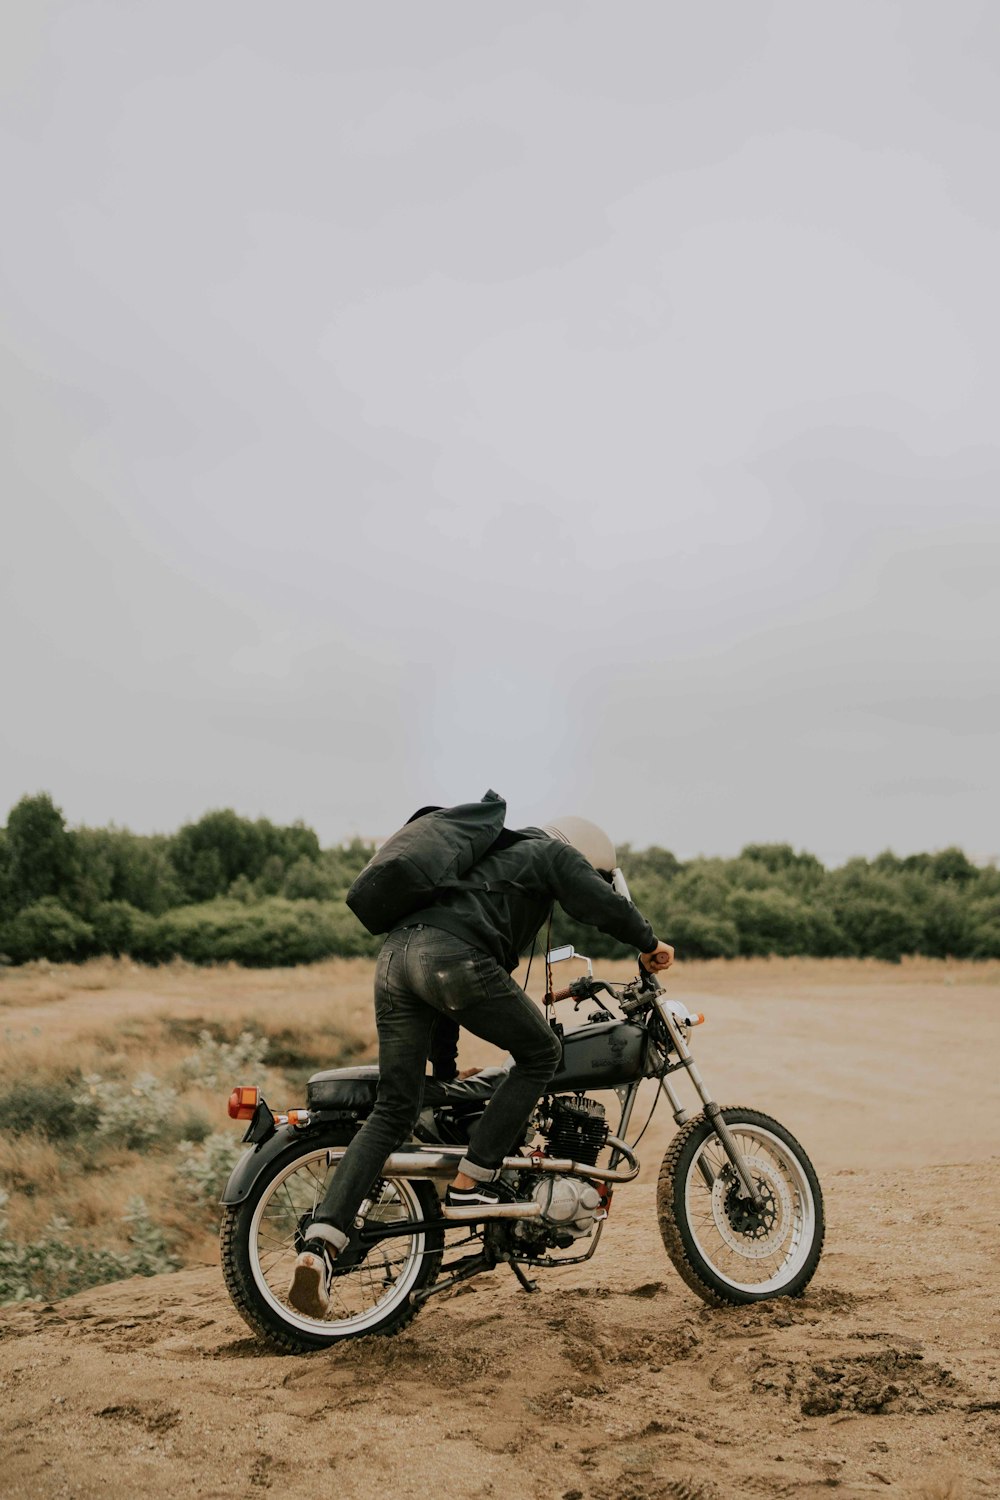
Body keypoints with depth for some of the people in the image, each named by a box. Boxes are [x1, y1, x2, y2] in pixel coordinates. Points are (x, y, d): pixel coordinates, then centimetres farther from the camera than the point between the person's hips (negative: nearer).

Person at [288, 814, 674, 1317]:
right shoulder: (553, 852, 18)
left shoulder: (495, 857, 40)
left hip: (394, 954, 8)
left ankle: (320, 1244, -6)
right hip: (451, 955, -8)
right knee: (541, 1052, 10)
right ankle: (470, 1185, 7)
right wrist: (648, 943, 20)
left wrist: (445, 1065, 43)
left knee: (394, 1111, 6)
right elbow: (603, 904, -2)